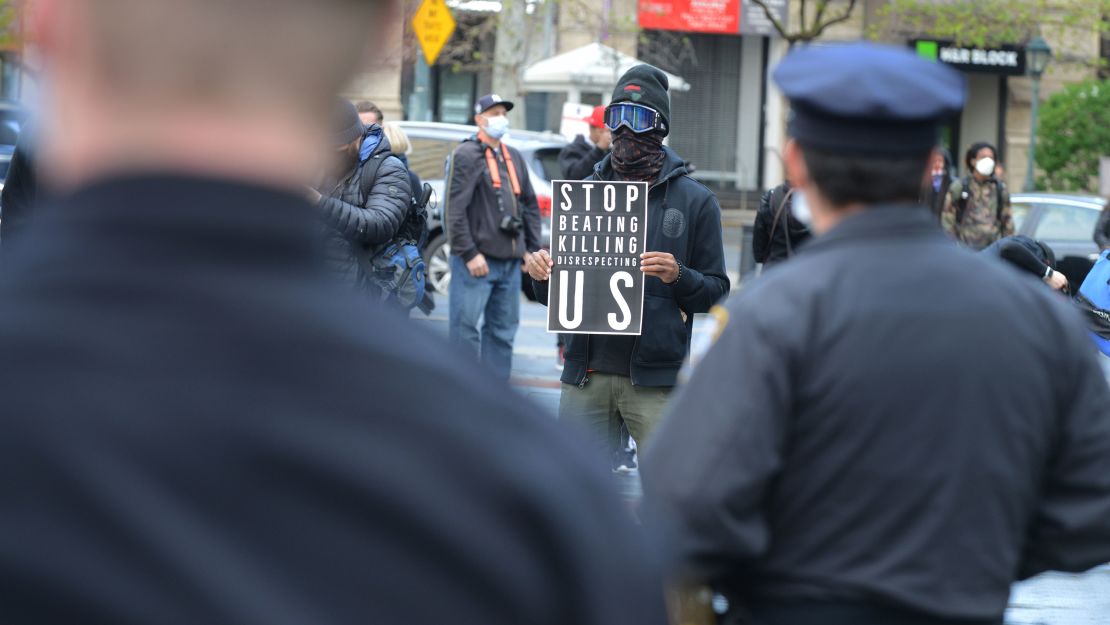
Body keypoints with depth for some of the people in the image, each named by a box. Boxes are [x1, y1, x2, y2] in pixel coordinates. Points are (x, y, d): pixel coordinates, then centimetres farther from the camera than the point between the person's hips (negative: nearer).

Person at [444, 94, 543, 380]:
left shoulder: (514, 158, 19)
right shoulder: (466, 155, -6)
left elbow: (530, 204, 24)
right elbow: (455, 208, -13)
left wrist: (532, 248, 15)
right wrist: (469, 253, -18)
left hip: (510, 259, 8)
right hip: (477, 259, -8)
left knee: (503, 329, 10)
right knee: (464, 327, -7)